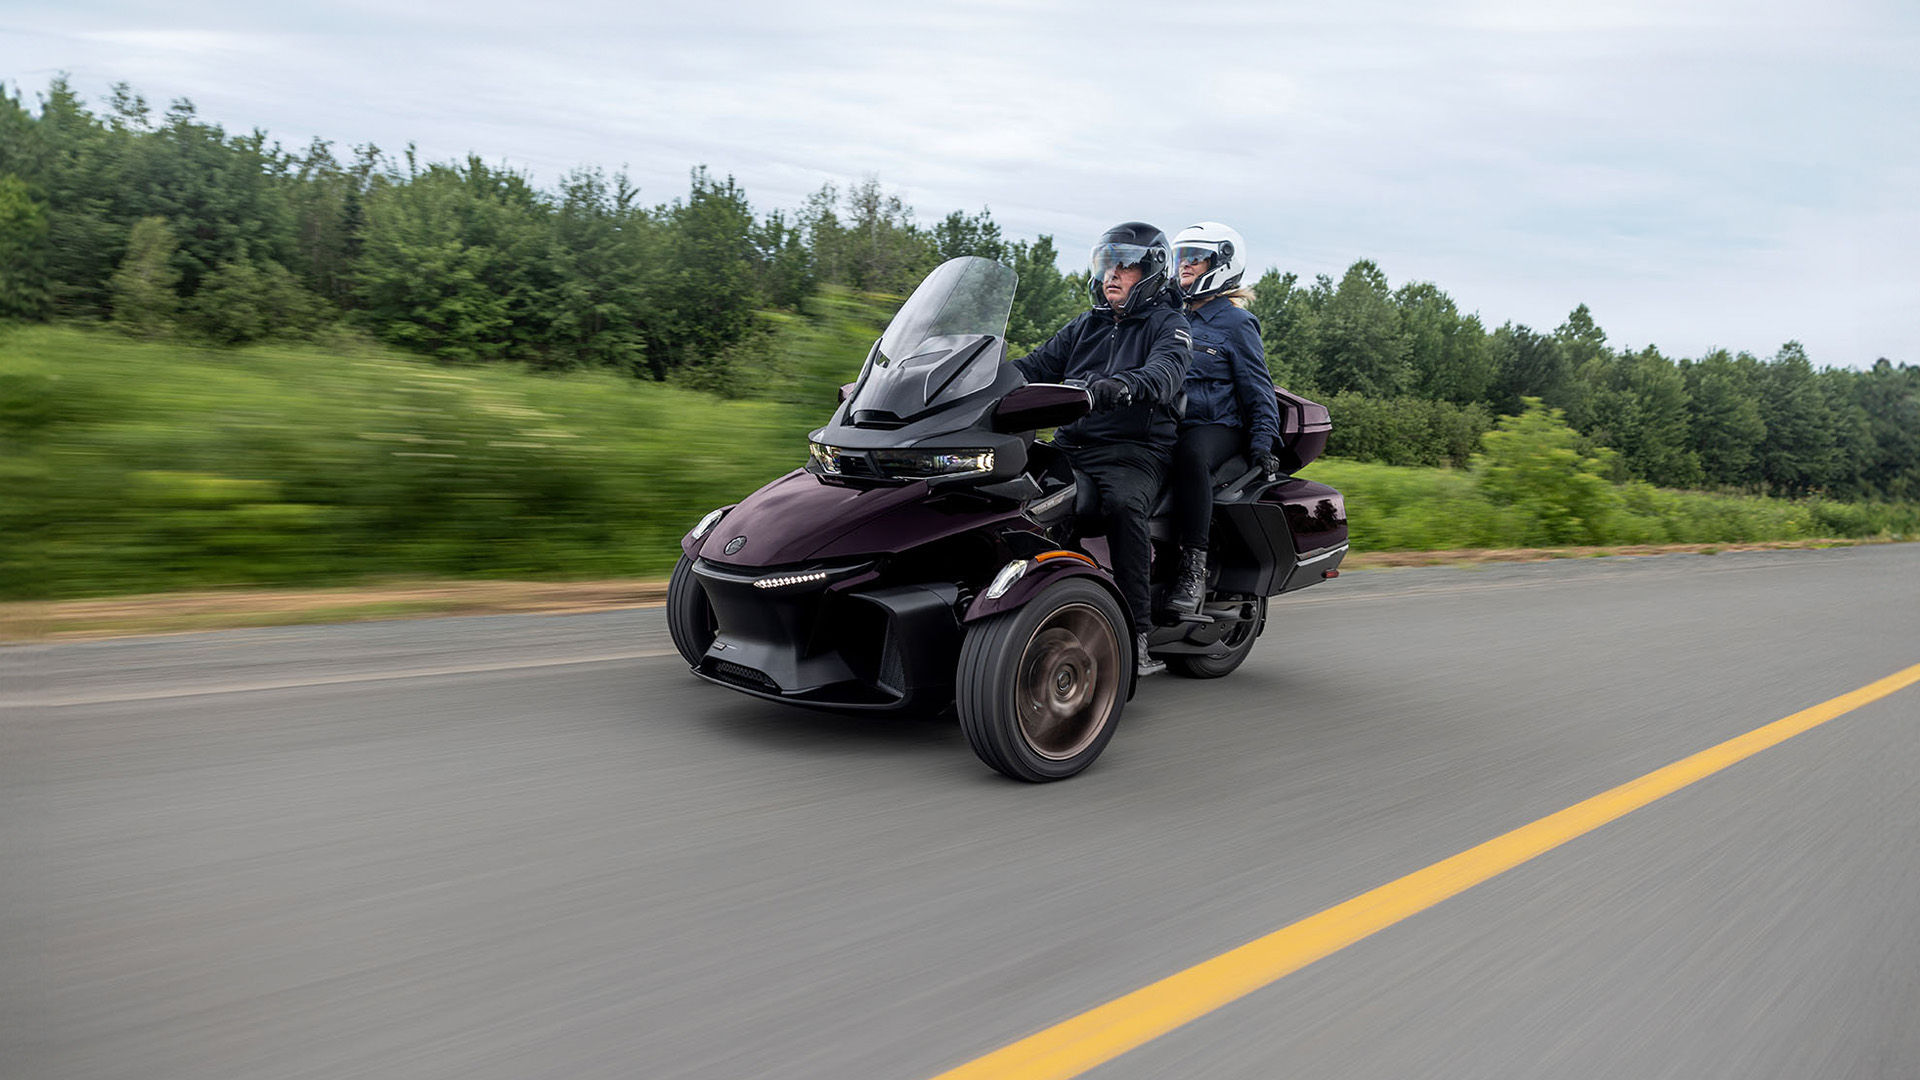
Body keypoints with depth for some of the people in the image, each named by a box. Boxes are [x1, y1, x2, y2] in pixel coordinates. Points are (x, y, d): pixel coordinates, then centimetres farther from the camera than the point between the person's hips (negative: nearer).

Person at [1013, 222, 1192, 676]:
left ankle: (1138, 637, -33)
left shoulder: (1168, 324, 5)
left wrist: (1119, 386, -40)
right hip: (1071, 447, 6)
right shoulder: (1084, 326, 25)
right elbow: (1037, 365, 16)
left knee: (1122, 503, -37)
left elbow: (1165, 373, -17)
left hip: (1135, 452, -5)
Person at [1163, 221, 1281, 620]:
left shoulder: (1236, 322, 4)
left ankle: (1193, 570, -41)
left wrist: (1262, 443, -11)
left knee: (1189, 454, -41)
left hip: (1217, 426, -5)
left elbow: (1258, 389, 1)